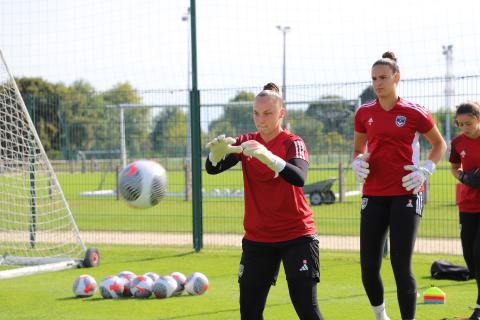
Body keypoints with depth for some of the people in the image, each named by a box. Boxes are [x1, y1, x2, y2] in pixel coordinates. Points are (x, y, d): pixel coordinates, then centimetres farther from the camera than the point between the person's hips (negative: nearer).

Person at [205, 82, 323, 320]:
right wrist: (217, 151, -34)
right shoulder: (246, 142, 3)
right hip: (257, 237, 4)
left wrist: (267, 156, -45)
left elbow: (298, 178, -29)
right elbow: (212, 168, -11)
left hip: (296, 236, -4)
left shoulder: (293, 143, -8)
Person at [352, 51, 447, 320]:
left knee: (402, 267, -9)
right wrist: (358, 164, -3)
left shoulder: (414, 113, -4)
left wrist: (425, 170, -6)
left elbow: (439, 144, 10)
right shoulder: (364, 113, 6)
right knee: (369, 267, 2)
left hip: (406, 195, -3)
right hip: (374, 195, 3)